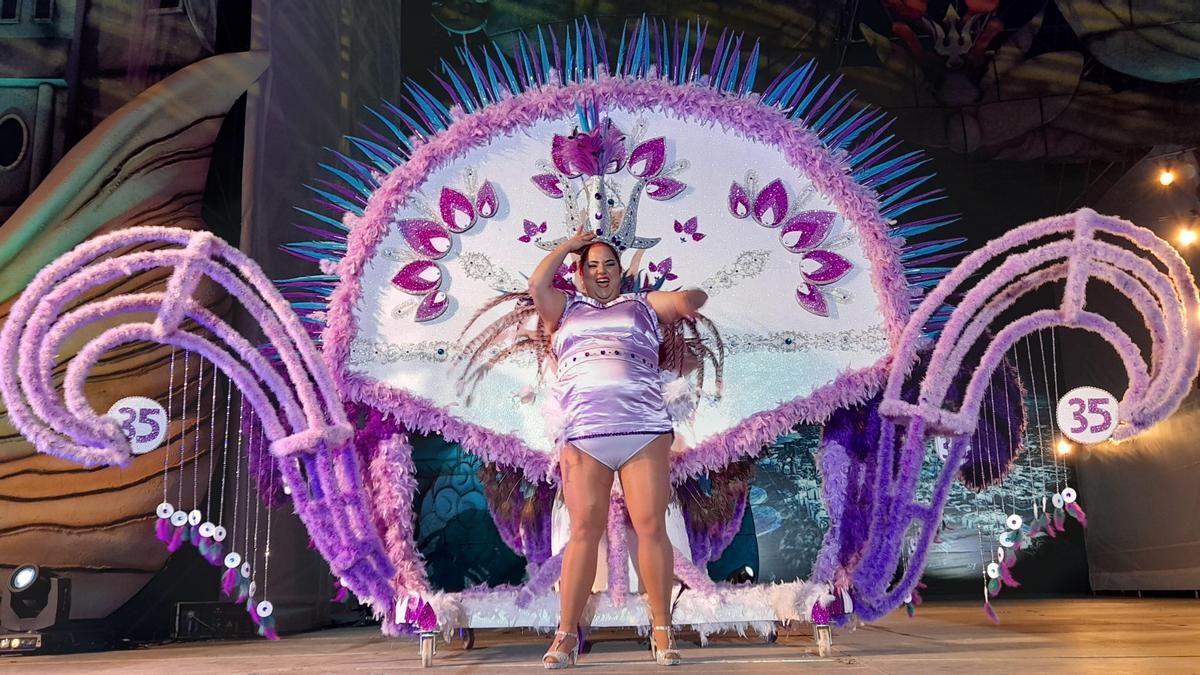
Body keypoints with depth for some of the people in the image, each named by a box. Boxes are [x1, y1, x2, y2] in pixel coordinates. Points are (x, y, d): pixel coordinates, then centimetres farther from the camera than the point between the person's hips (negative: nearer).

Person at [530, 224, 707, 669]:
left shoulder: (643, 305, 22)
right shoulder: (566, 310, 23)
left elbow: (693, 298, 11)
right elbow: (537, 285, 5)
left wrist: (687, 300, -12)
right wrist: (569, 245, 15)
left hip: (645, 431, 0)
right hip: (583, 437, 0)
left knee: (651, 527, -4)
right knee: (584, 532, -3)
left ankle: (662, 629, 4)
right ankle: (566, 635, 2)